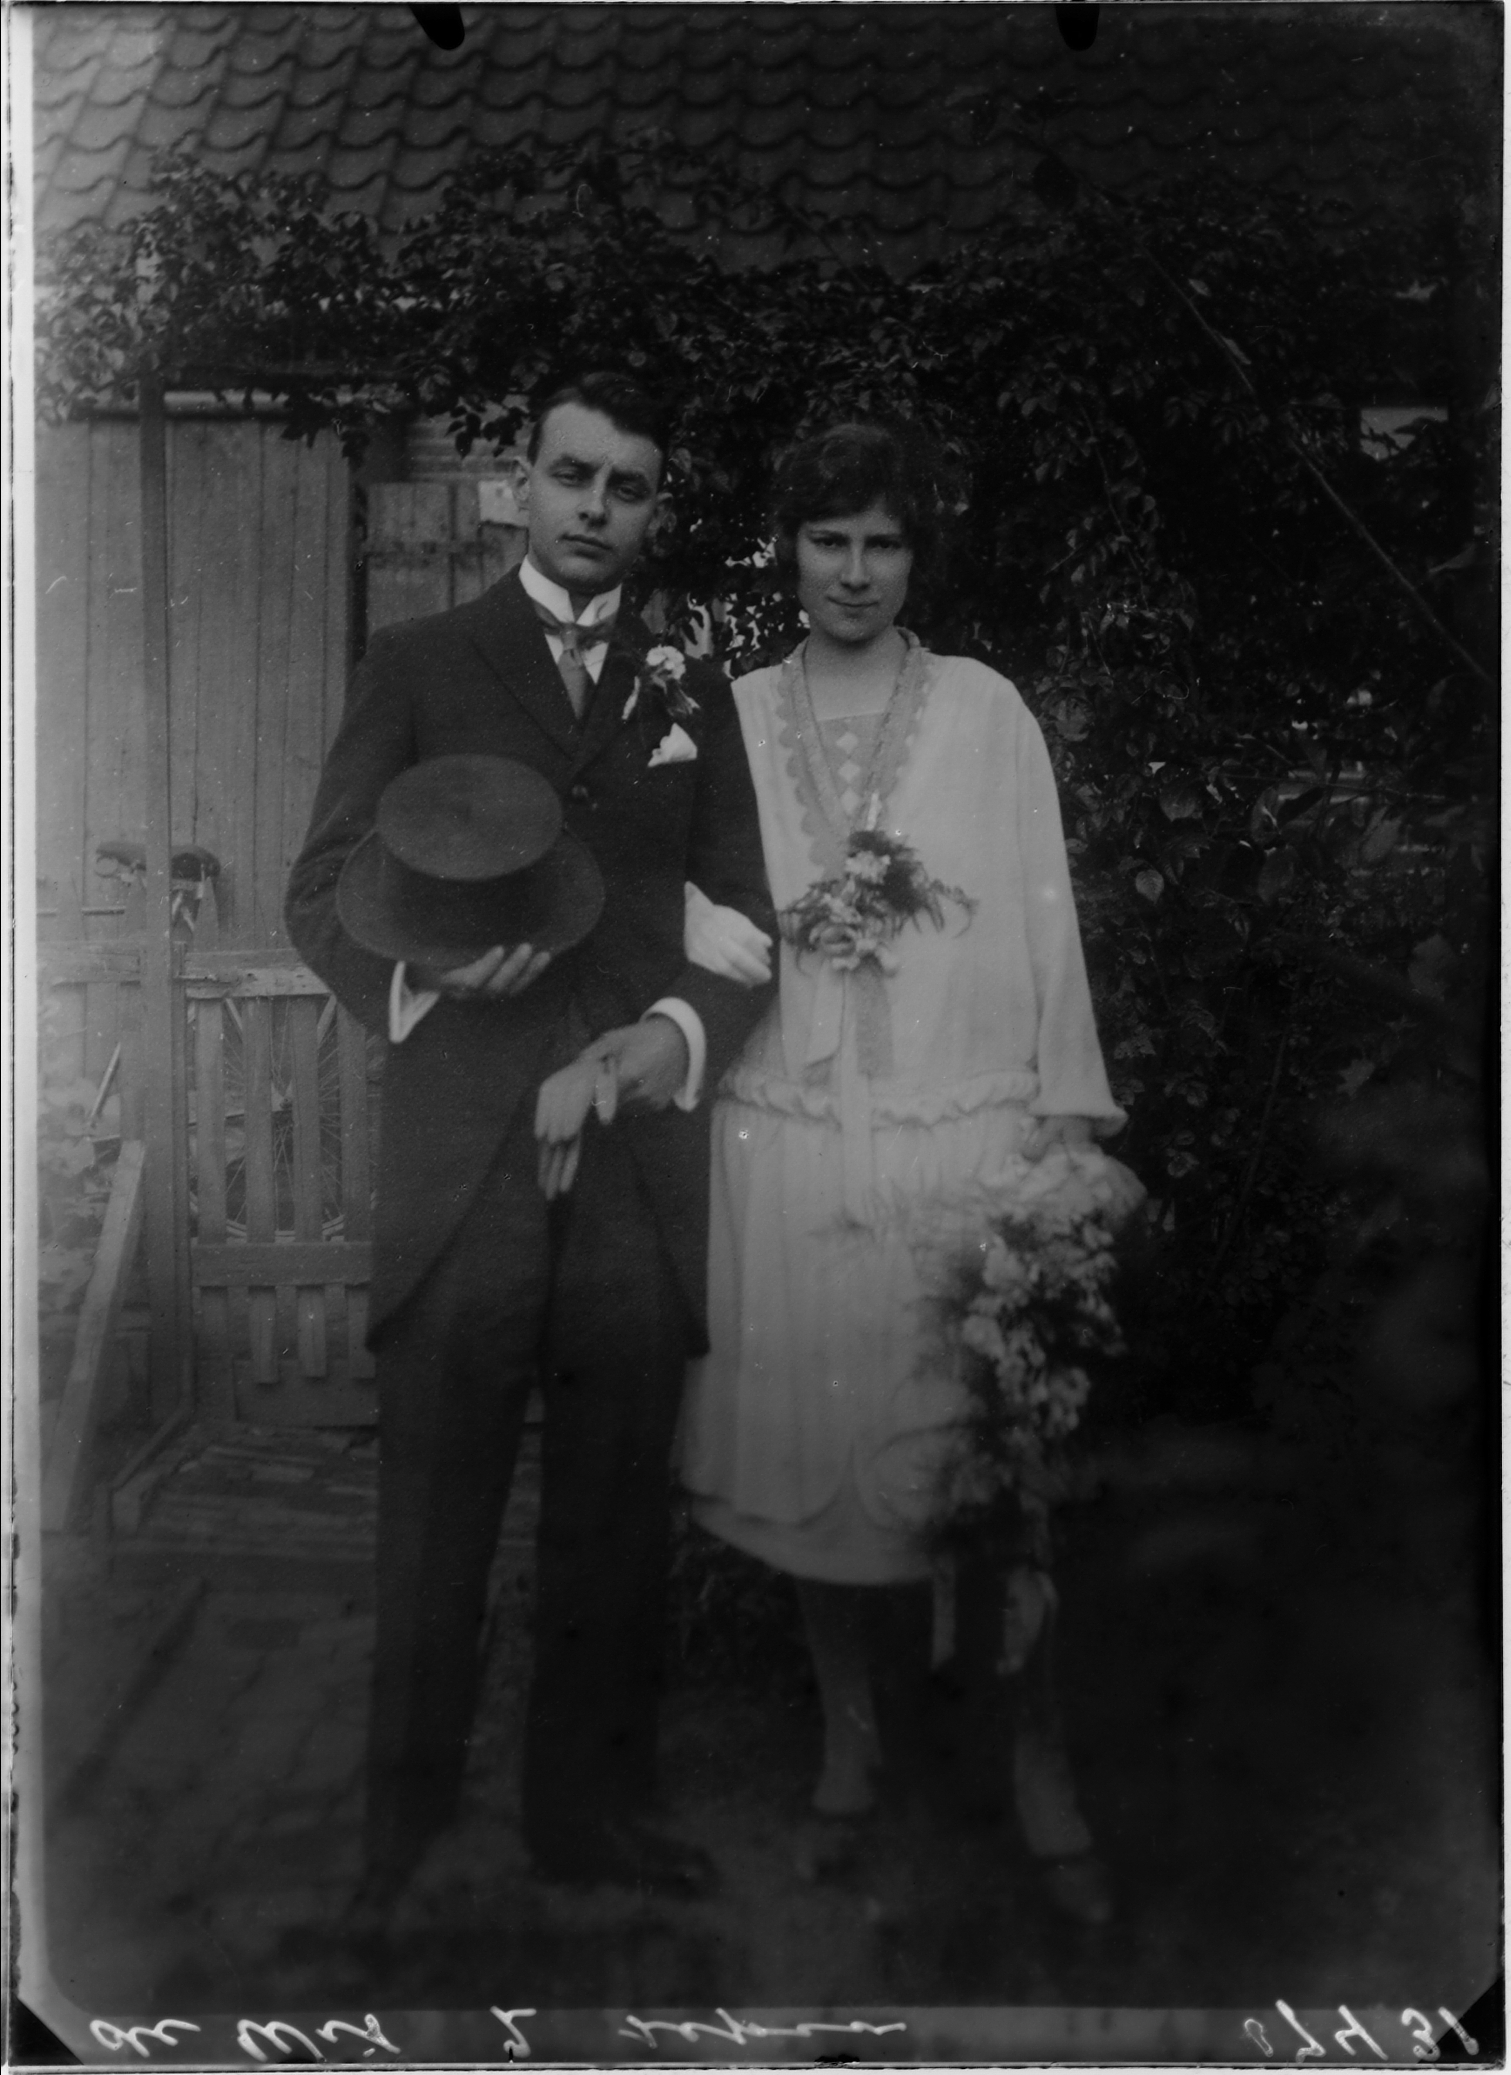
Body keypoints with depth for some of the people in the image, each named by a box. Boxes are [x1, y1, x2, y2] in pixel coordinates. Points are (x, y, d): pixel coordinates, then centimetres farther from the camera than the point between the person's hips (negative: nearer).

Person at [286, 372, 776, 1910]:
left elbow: (748, 919, 11)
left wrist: (674, 1034, -9)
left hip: (642, 1147, 2)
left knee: (617, 1512, 9)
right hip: (459, 1149, -2)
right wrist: (424, 967, -17)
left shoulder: (693, 694, 16)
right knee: (433, 1510, 2)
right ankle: (401, 1840, 16)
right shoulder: (416, 665, 9)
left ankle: (586, 1810, 23)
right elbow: (321, 894, 3)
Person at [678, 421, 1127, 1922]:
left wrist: (1068, 1113, 1)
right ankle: (848, 1732, 27)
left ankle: (1035, 1765, 13)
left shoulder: (986, 712, 5)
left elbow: (1045, 917, 4)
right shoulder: (729, 720, 7)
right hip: (783, 1141, 2)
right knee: (806, 1447, 8)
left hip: (960, 1137, -1)